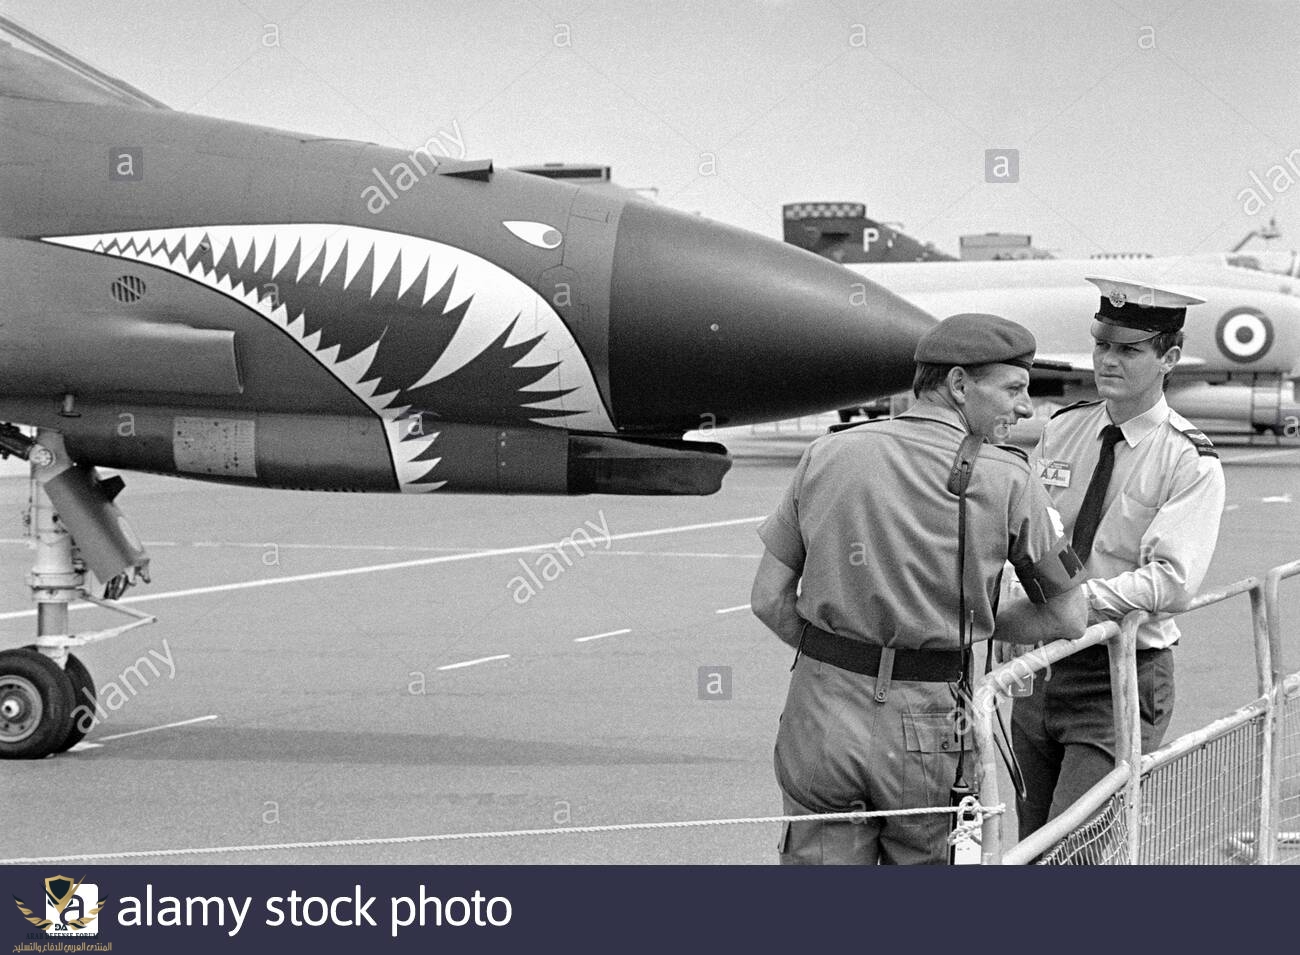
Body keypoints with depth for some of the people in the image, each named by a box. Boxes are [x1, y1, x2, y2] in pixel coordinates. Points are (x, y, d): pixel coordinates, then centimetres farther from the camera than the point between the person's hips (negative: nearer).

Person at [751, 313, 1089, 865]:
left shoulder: (825, 455, 5)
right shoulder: (1005, 481, -5)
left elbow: (770, 600, 4)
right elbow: (1067, 619, 4)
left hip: (820, 718, 3)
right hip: (927, 728, -3)